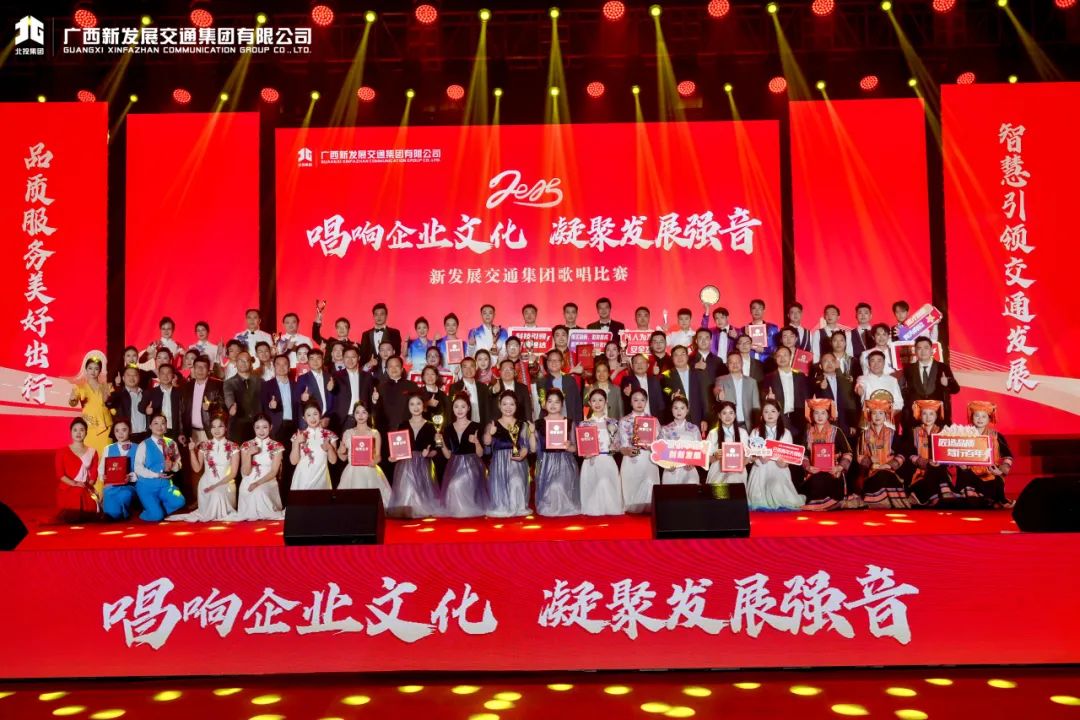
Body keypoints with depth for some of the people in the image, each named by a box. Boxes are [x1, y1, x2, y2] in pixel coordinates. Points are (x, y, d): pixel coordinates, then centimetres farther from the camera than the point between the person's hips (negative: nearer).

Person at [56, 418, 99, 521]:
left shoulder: (92, 452, 13)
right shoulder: (62, 451, 5)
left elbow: (94, 473, 7)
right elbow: (59, 474, -3)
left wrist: (89, 485, -13)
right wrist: (74, 483, -19)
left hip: (86, 491, 2)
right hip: (67, 490, -2)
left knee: (89, 516, -19)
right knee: (71, 518, -20)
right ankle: (65, 512, 12)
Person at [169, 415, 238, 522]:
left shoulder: (233, 447, -2)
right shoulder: (204, 446, 6)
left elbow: (233, 473, -4)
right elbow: (197, 468, 3)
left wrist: (217, 485, -16)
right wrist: (192, 451, -8)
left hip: (225, 484, -2)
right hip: (206, 483, 2)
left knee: (218, 494, -33)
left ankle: (221, 514, -5)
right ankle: (210, 514, 6)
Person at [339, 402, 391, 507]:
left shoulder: (374, 433, 2)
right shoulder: (347, 433, 8)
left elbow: (378, 455, -2)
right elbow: (343, 457, 10)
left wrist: (374, 461, -23)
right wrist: (342, 452, -11)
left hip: (369, 472, -2)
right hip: (352, 473, 2)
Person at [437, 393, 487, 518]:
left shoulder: (476, 426, -4)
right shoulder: (448, 429, 8)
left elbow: (480, 454, -6)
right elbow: (448, 455, 8)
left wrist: (476, 442, -25)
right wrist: (441, 443, -7)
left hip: (471, 468, -3)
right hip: (454, 468, 3)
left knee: (470, 490, -14)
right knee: (454, 489, -10)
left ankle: (472, 510, 11)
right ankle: (456, 511, 14)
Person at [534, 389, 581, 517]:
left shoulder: (569, 423, 5)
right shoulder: (539, 423, 5)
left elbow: (574, 448, 5)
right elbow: (534, 448, 4)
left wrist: (568, 446, -15)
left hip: (565, 462, 0)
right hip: (546, 462, 0)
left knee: (563, 486, -17)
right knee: (549, 487, -16)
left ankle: (564, 508, 2)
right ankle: (549, 509, 3)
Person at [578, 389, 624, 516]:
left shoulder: (612, 423, 6)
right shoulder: (584, 424, 5)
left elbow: (617, 447, 4)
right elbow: (580, 447, 5)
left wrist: (612, 433, -11)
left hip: (608, 461, 0)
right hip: (591, 462, 0)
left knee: (608, 486, -7)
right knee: (592, 487, -5)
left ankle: (609, 509, 7)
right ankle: (593, 509, 8)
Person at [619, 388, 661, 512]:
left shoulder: (653, 420, 8)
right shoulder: (624, 421, 4)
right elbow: (622, 446, -1)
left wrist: (650, 446, -17)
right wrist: (628, 451, -23)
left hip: (649, 461, 1)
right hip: (631, 462, -1)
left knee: (648, 489, -9)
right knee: (632, 489, -4)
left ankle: (648, 508, 4)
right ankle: (632, 509, 10)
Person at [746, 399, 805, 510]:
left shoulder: (786, 433, 11)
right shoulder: (755, 432, 9)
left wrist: (783, 462, -17)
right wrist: (760, 459, -18)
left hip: (779, 470, 0)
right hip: (761, 470, 0)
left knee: (779, 495, -28)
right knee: (759, 500, -23)